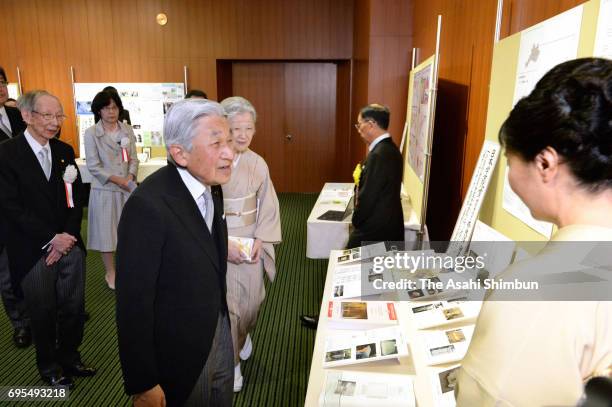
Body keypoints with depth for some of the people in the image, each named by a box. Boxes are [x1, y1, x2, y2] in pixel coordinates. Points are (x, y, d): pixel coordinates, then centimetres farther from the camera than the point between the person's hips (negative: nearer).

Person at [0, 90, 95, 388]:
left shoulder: (65, 151, 8)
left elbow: (75, 198, 8)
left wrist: (69, 236, -4)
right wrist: (51, 239, -13)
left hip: (70, 245, 4)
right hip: (34, 252, -4)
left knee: (74, 307, 10)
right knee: (43, 313, 11)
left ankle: (70, 357, 32)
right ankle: (49, 366, 32)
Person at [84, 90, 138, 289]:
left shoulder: (127, 130, 5)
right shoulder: (91, 133, -4)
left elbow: (134, 158, 4)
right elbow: (93, 166, -7)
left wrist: (130, 177, -13)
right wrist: (117, 180, -13)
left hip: (128, 188, 3)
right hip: (105, 189, -3)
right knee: (106, 230, 5)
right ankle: (110, 272, 20)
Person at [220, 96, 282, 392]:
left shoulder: (258, 164, -2)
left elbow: (268, 207, 3)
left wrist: (260, 240, -8)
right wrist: (222, 244, -17)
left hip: (251, 245, 4)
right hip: (218, 246, -3)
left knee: (251, 299, 16)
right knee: (225, 304, 4)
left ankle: (244, 335, 49)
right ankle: (230, 362, 26)